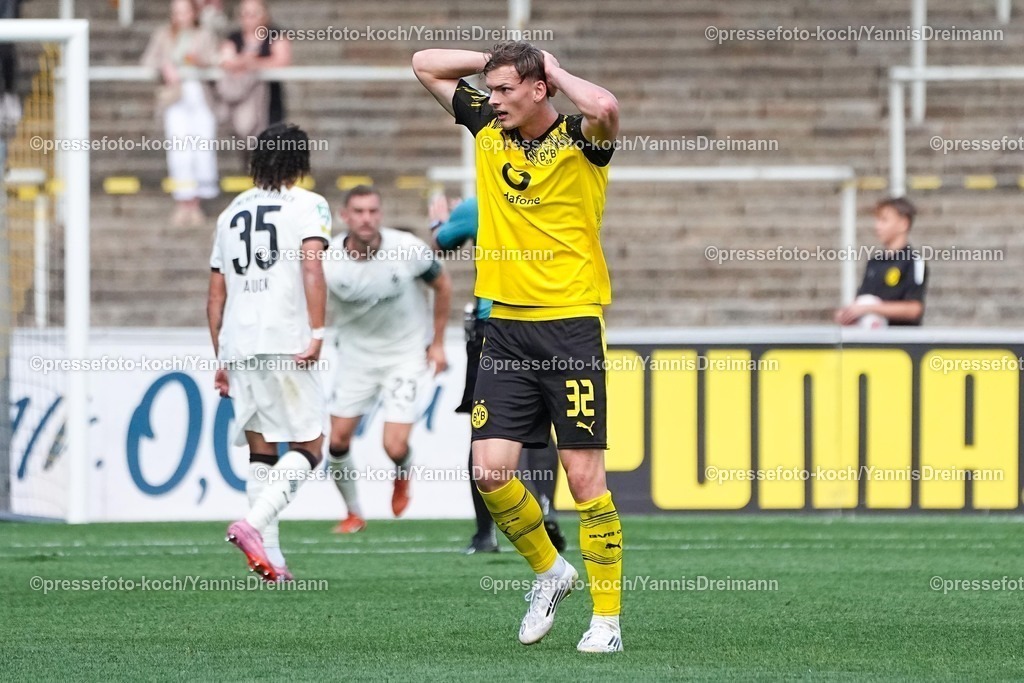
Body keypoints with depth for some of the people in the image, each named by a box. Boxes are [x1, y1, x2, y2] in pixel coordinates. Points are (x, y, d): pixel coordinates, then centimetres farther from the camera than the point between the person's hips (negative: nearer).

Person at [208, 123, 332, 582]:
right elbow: (312, 268, -12)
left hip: (237, 346, 5)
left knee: (262, 452, 11)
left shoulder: (232, 212, 21)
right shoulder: (307, 205, 4)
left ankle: (269, 554, 3)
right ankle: (254, 524, -21)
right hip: (285, 344, -5)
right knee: (308, 447, -1)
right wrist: (317, 333, -17)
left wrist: (221, 359, 25)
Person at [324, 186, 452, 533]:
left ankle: (401, 478, 26)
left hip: (407, 354, -2)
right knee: (338, 439, -1)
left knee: (395, 447, -12)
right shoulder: (329, 263, -18)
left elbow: (442, 285, 0)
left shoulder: (408, 250, -18)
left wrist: (437, 343, 2)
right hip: (356, 353, 2)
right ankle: (354, 514, 23)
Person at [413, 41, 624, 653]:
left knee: (584, 474, -5)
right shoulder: (487, 127, 9)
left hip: (573, 326, -5)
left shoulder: (579, 139, -7)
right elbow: (425, 64, 18)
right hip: (506, 327, 6)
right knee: (490, 469, -1)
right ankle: (550, 571, 24)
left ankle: (607, 619, 2)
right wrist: (504, 59, 8)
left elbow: (605, 108, -32)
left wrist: (556, 74, -13)